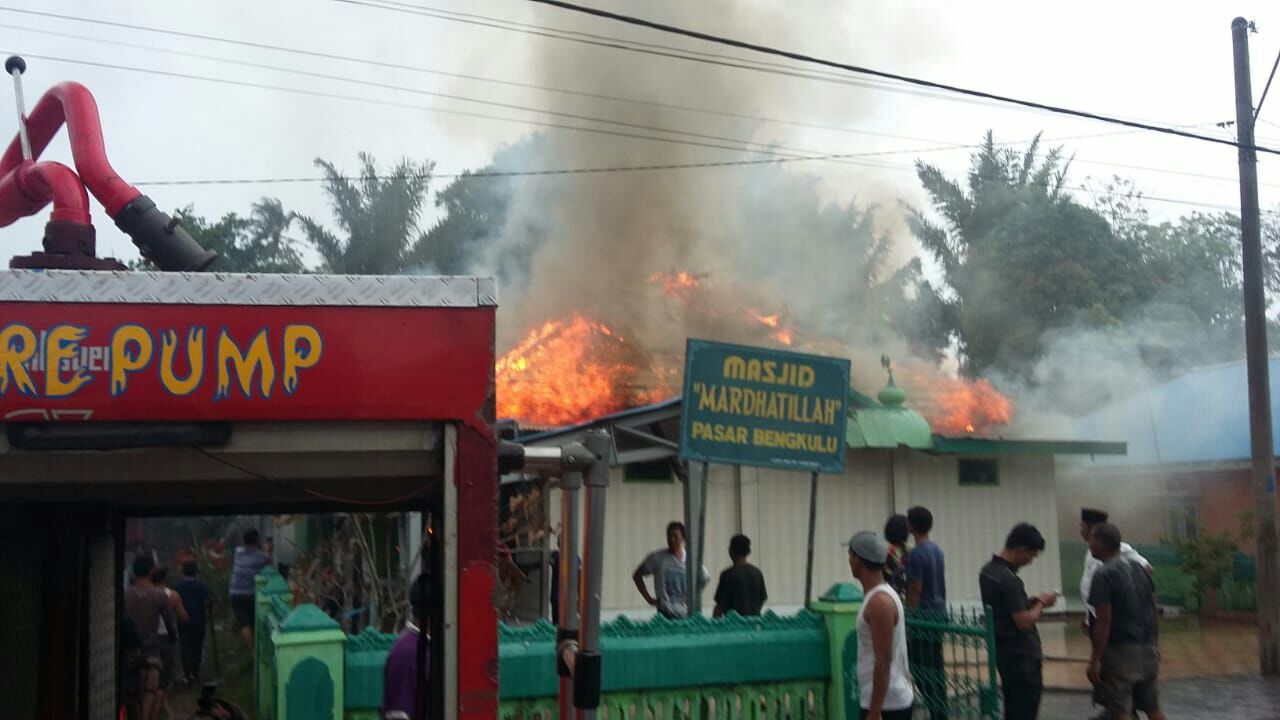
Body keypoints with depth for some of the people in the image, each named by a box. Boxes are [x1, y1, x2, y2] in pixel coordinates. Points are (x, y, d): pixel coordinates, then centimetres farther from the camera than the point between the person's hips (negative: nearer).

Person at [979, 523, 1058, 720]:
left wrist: (1032, 602, 8)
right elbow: (1024, 622, -23)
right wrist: (1041, 604, -7)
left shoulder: (988, 571, 7)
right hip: (1021, 656, -9)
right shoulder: (1008, 579, -23)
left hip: (1004, 652, 9)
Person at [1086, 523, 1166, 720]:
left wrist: (1096, 659, -15)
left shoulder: (1104, 574, -15)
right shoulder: (1140, 568, 9)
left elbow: (1104, 622, -18)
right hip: (1146, 648, 8)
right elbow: (1153, 611, 14)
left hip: (1120, 650, -8)